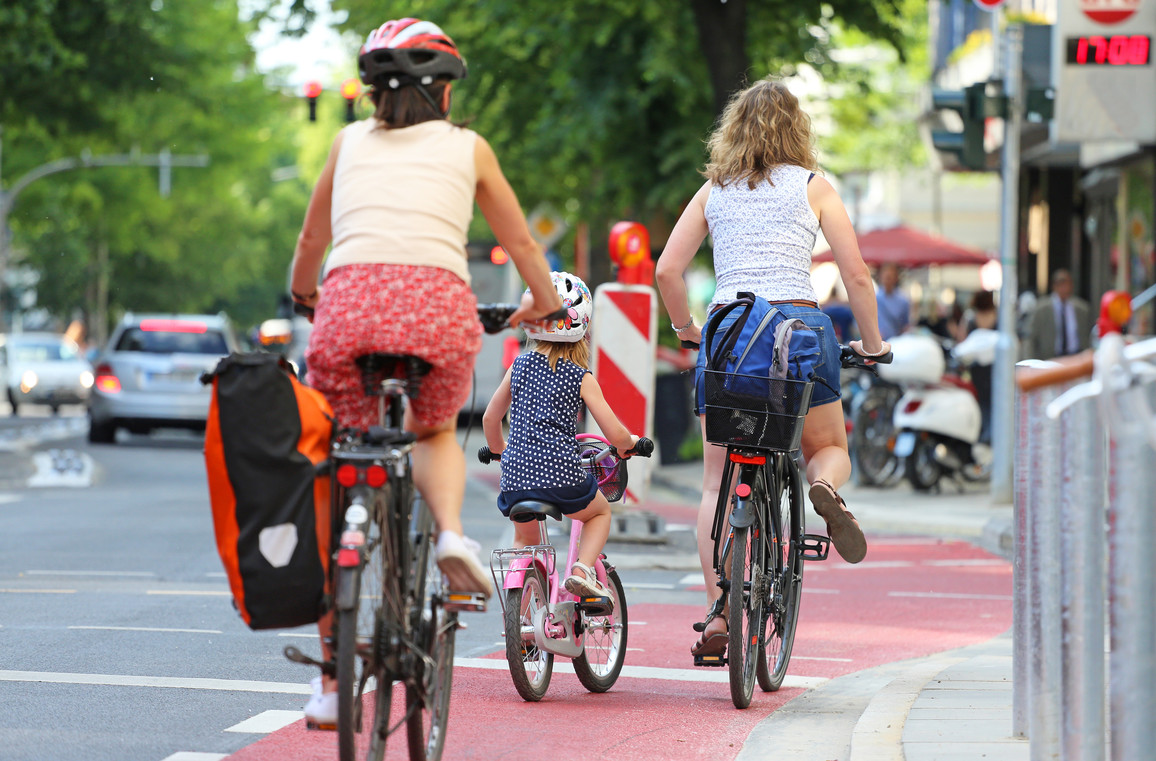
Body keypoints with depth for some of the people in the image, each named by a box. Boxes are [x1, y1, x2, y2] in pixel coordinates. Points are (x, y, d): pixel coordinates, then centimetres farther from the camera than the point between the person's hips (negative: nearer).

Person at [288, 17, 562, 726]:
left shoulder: (351, 140, 26)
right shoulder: (468, 147, 23)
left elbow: (311, 241, 39)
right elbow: (523, 245, 34)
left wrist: (304, 295, 60)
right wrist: (543, 303, 54)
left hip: (351, 299, 0)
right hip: (437, 303, 0)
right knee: (436, 432, 31)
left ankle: (333, 681, 9)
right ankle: (452, 531, -2)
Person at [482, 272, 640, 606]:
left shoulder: (519, 366, 8)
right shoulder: (581, 378, -1)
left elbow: (490, 419, 16)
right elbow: (616, 435, -3)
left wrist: (498, 449, 36)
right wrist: (630, 443, 20)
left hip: (516, 477, 3)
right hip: (561, 476, -3)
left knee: (524, 538, 29)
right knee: (601, 511, 28)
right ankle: (582, 569, 4)